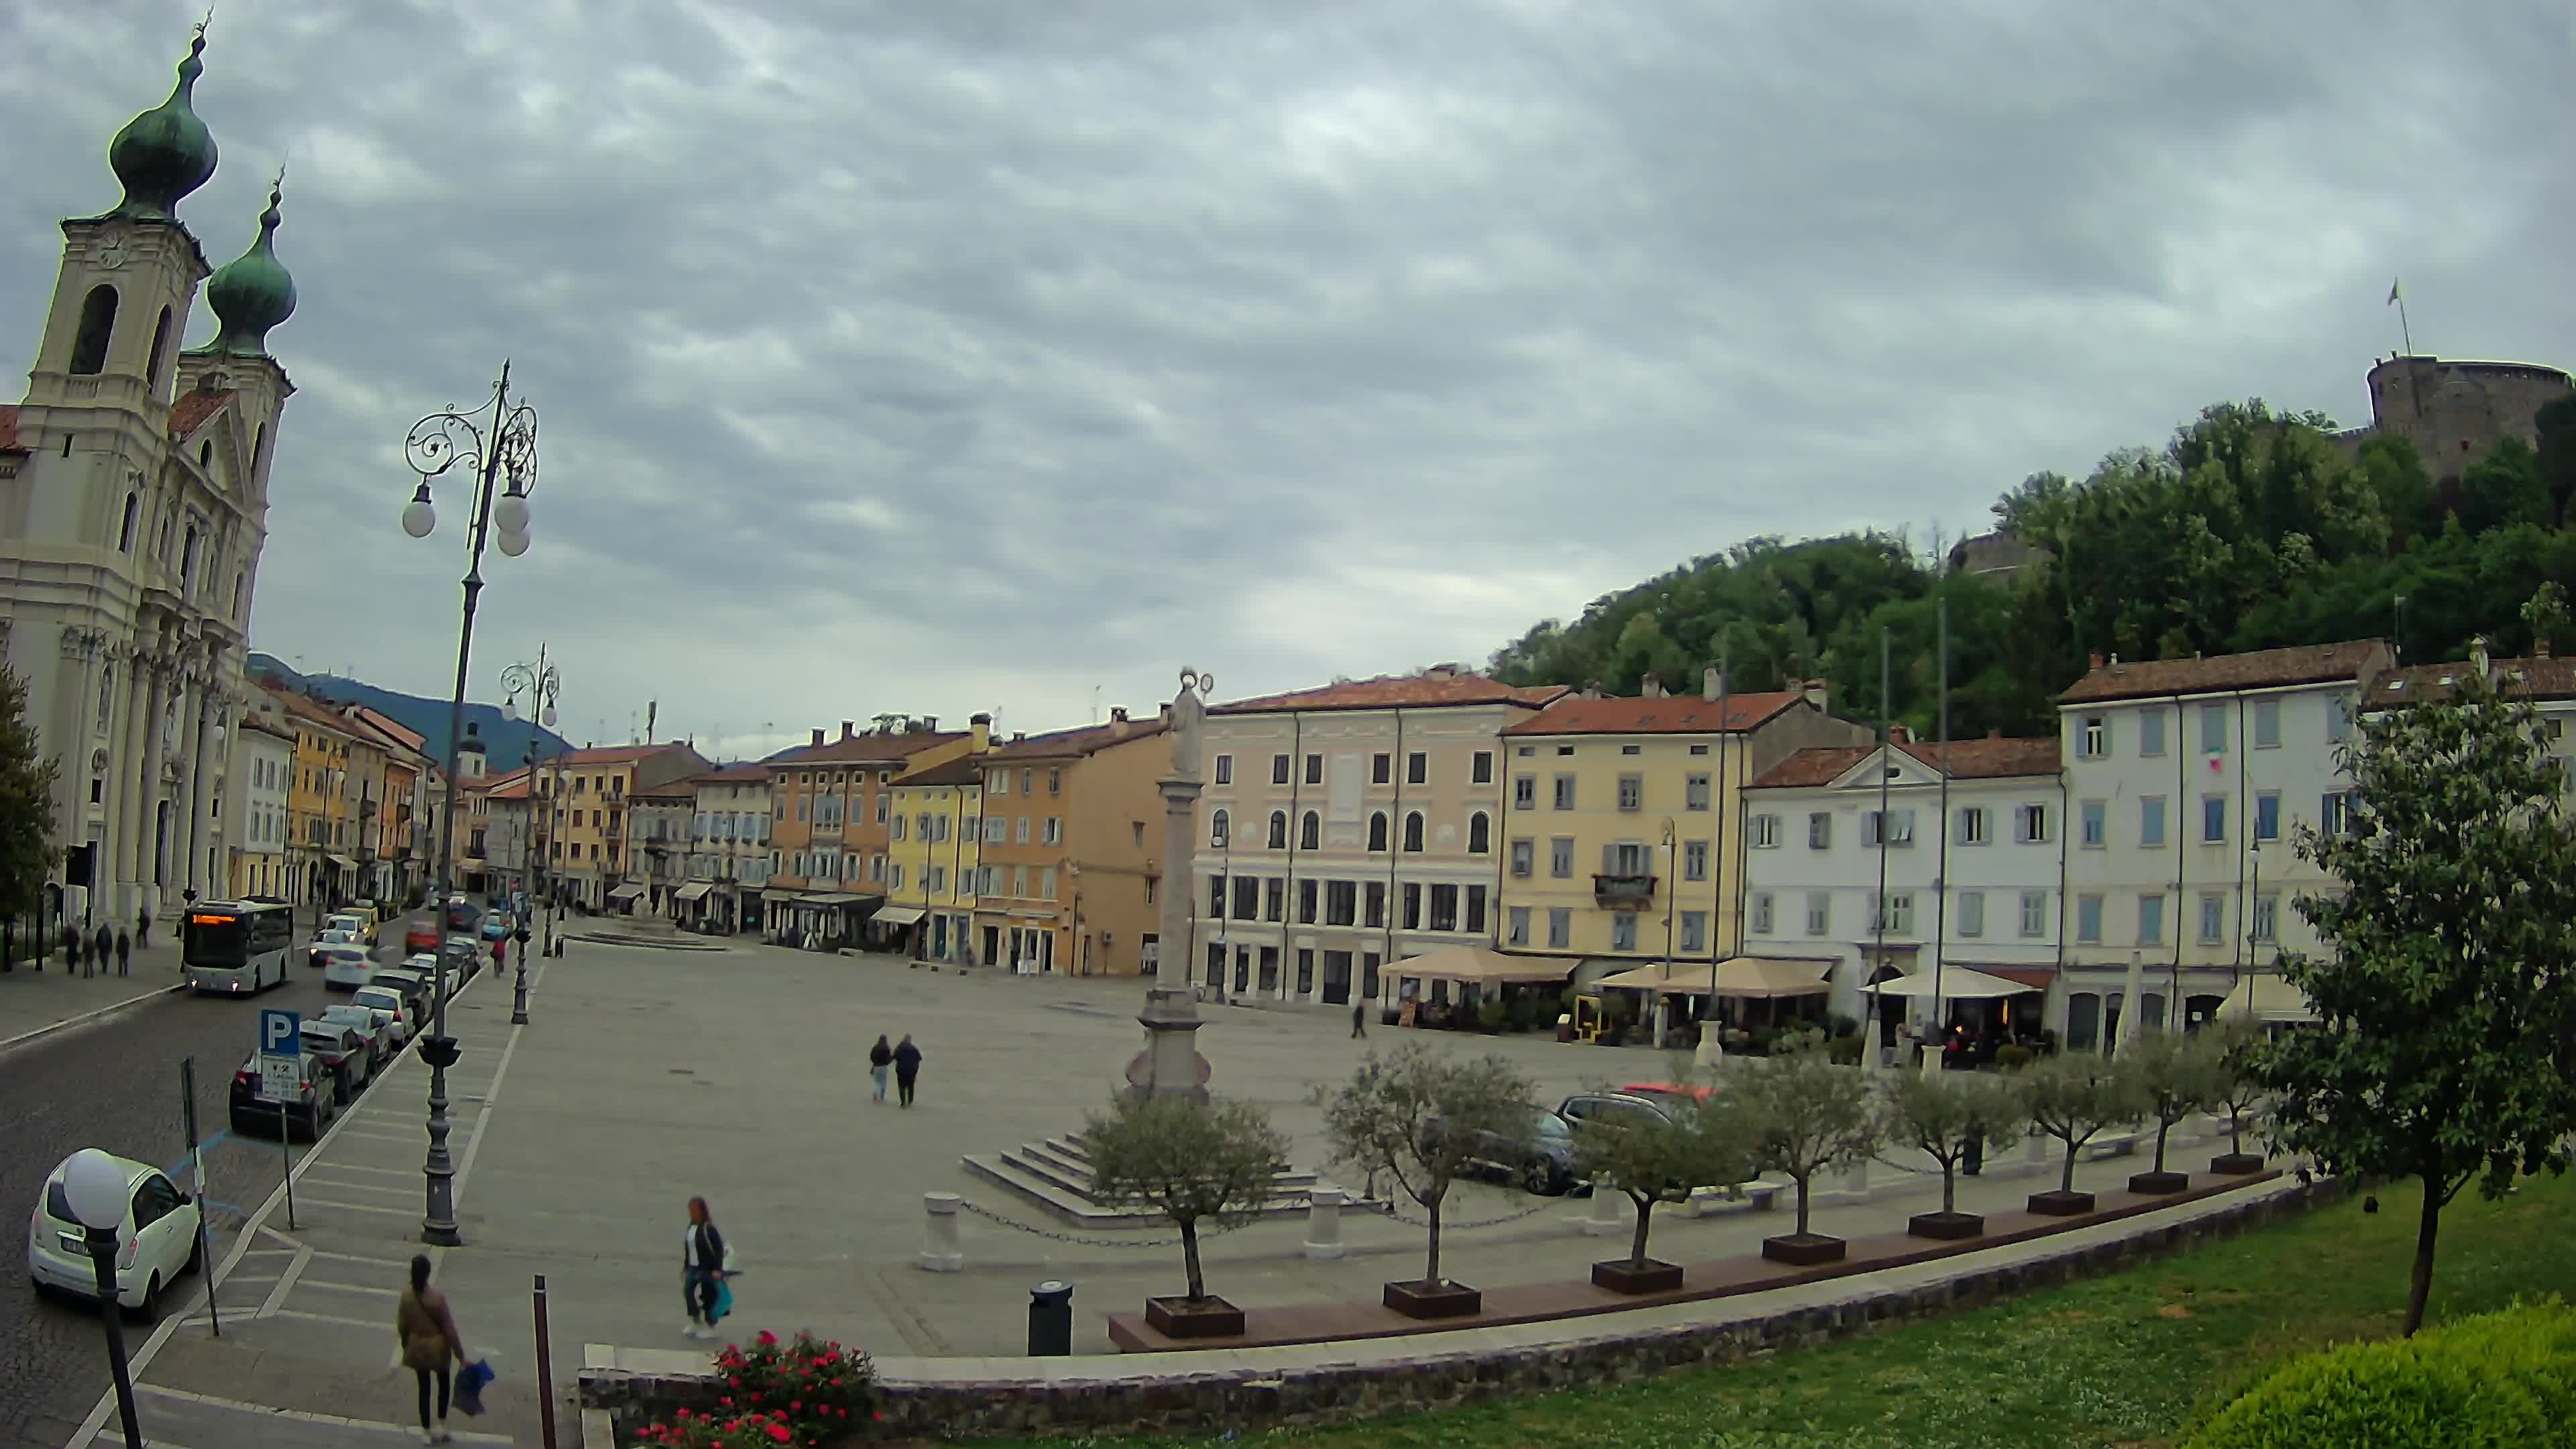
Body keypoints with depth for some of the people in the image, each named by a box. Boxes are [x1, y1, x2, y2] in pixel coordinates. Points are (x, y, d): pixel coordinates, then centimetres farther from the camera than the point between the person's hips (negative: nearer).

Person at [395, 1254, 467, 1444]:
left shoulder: (406, 1296, -14)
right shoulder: (438, 1297, -24)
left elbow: (402, 1326, -1)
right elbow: (449, 1328, -17)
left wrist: (406, 1346, 19)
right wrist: (460, 1355, -8)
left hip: (417, 1348, 3)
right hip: (438, 1348, -2)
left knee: (424, 1389, 17)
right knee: (443, 1384, 22)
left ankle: (426, 1433, 25)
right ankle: (442, 1426, 24)